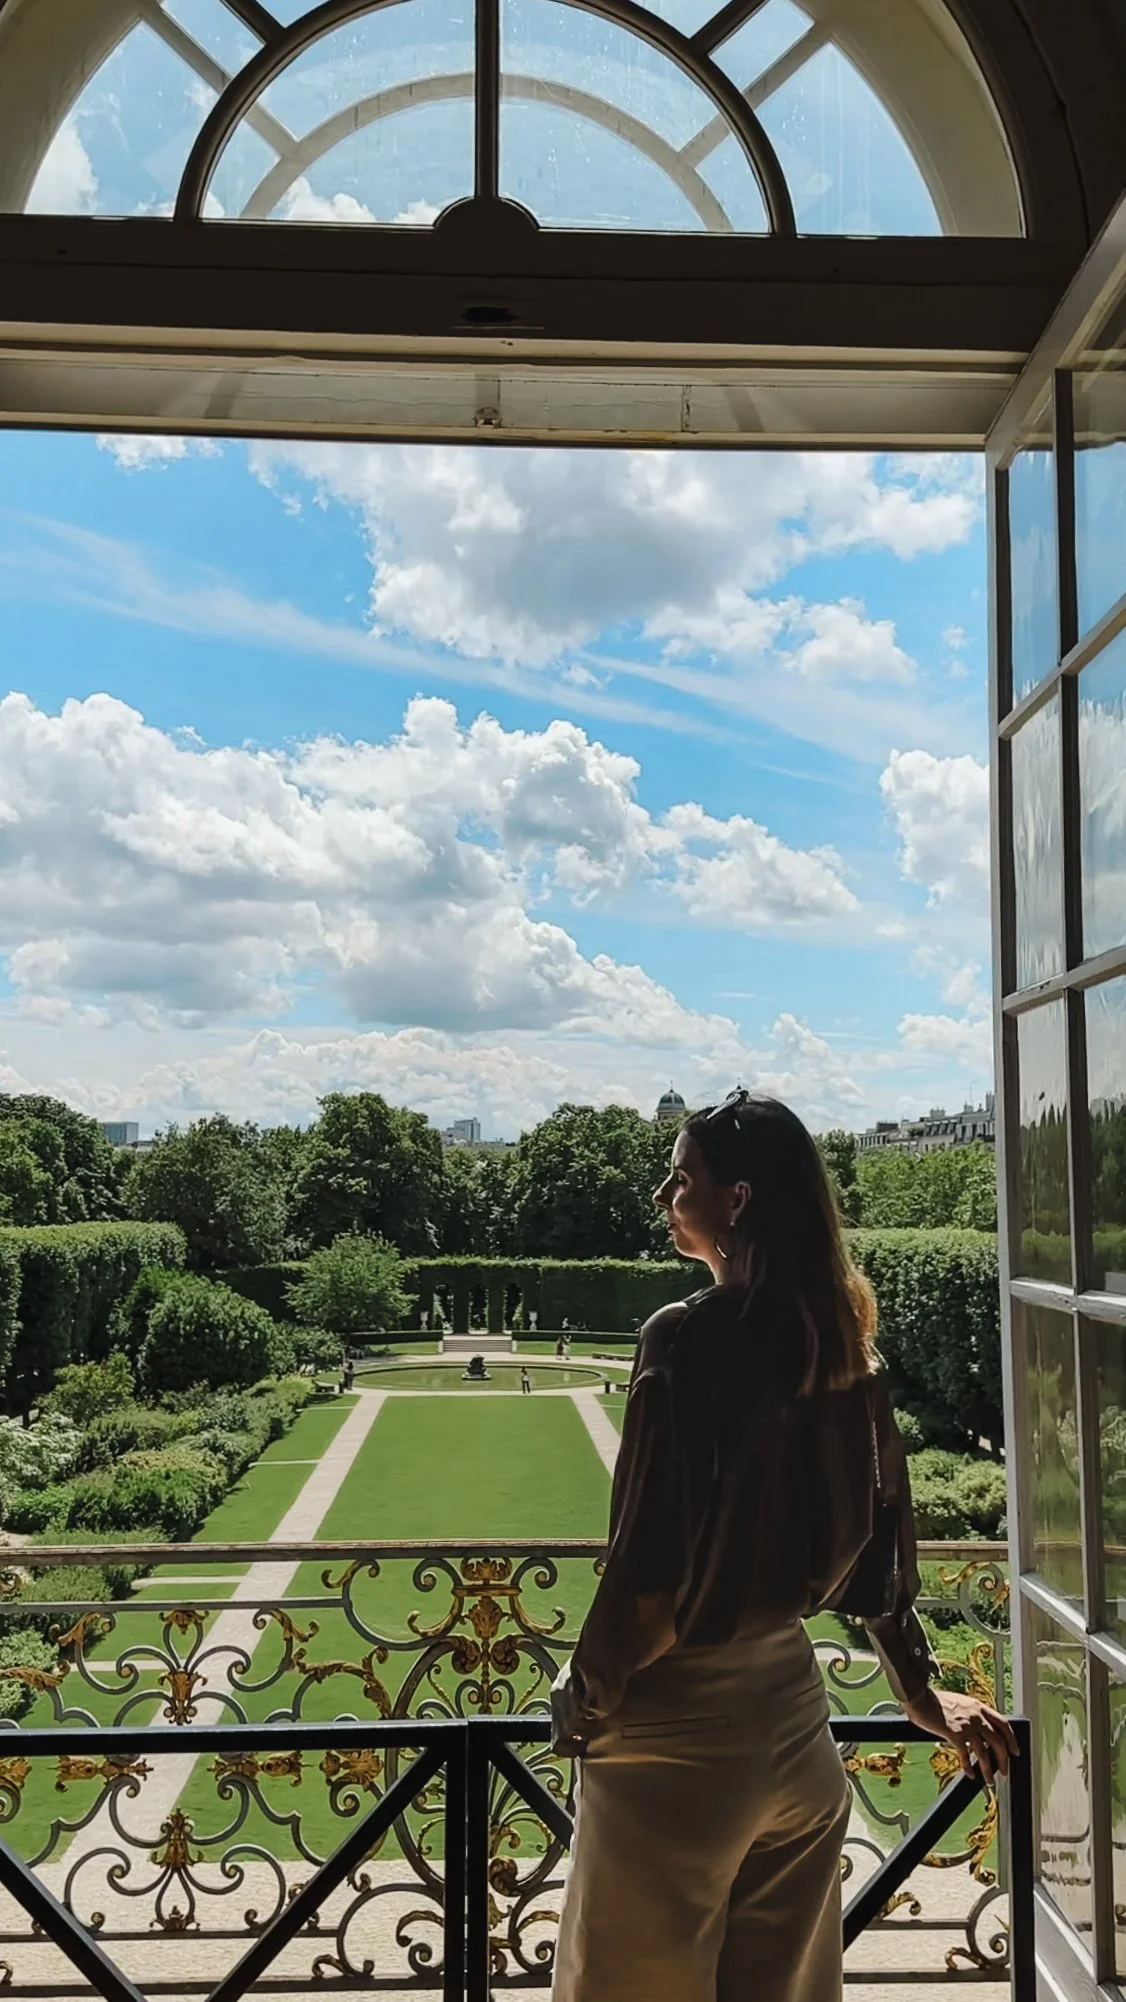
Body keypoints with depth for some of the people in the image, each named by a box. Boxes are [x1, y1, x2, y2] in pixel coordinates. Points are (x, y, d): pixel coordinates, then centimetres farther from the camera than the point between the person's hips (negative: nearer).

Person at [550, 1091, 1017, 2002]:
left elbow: (646, 1560, -20)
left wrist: (584, 1702, -5)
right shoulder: (841, 1338, 0)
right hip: (792, 1702, 7)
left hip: (678, 1725, -6)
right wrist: (921, 1691, 20)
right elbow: (882, 1527, 9)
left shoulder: (687, 1337, -20)